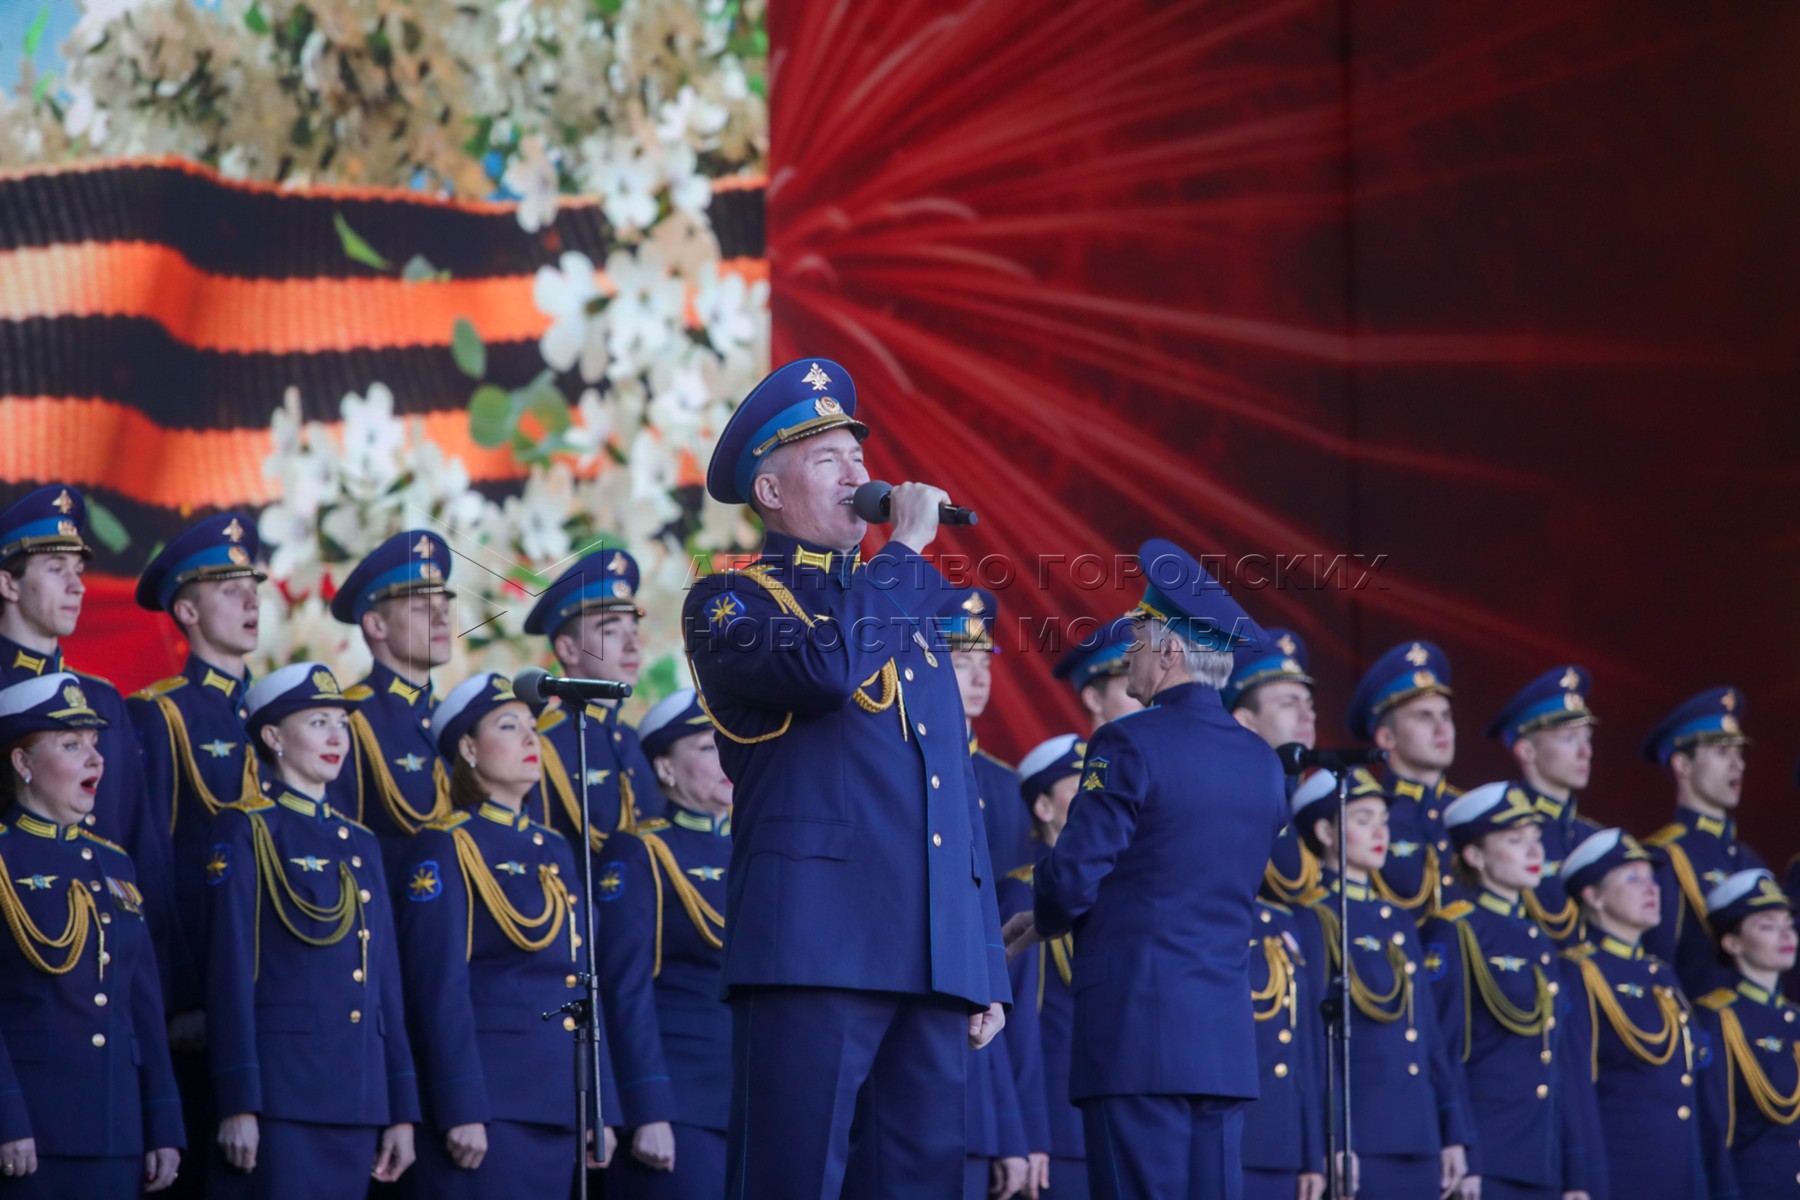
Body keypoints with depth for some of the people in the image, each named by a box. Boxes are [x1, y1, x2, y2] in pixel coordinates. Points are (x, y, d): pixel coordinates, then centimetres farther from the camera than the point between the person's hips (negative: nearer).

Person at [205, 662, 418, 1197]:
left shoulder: (361, 844, 17)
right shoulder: (248, 832, -2)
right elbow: (230, 973, -8)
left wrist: (401, 1111, 12)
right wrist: (238, 1105, -15)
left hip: (358, 1099, 6)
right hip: (280, 1091, -6)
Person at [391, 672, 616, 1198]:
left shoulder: (553, 851, 18)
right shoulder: (443, 849, -4)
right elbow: (440, 989, -12)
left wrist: (601, 1108, 13)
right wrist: (461, 1110, -19)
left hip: (558, 1107, 7)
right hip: (486, 1100, -7)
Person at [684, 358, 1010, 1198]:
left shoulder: (906, 610, 25)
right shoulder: (728, 604, 5)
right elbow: (824, 665, -19)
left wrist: (986, 968, 16)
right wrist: (906, 551, -5)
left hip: (936, 958, 6)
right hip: (816, 940, -6)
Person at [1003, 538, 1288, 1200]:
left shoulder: (1130, 745, -9)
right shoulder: (1262, 762, 13)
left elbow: (1073, 878, -11)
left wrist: (1046, 919, 13)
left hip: (1136, 1030, -6)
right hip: (1228, 1040, 6)